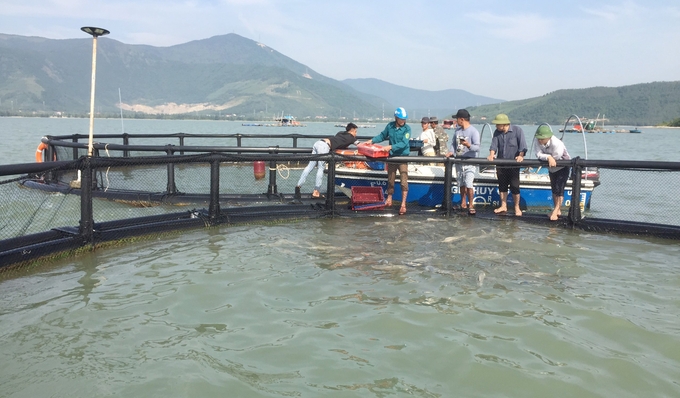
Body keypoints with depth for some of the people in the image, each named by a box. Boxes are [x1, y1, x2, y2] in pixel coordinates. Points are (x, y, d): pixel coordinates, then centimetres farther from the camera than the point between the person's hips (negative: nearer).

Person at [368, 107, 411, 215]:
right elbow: (382, 136, 15)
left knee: (404, 181, -8)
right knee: (390, 179, 17)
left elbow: (404, 143, -23)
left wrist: (391, 147, -32)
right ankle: (389, 200, 33)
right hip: (391, 156, 4)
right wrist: (372, 140, 5)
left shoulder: (407, 128, -13)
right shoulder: (390, 126, -1)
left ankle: (403, 205, -4)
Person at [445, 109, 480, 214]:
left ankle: (471, 206, -9)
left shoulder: (473, 131, -11)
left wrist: (469, 145, -37)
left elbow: (477, 147, -18)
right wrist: (451, 151, -6)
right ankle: (463, 203, 26)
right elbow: (453, 143, 14)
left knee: (468, 184, -15)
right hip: (459, 161, 7)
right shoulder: (457, 130, 10)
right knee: (461, 184, 14)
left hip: (470, 162, -7)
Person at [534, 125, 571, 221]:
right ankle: (557, 211, 24)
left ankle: (555, 211, -14)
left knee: (559, 189, -15)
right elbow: (538, 155, -29)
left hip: (563, 167, -7)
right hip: (552, 169, 7)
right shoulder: (537, 142, -20)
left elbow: (555, 158, -33)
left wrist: (543, 157, -19)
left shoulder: (557, 144, -36)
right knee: (554, 189, 13)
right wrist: (548, 157, -46)